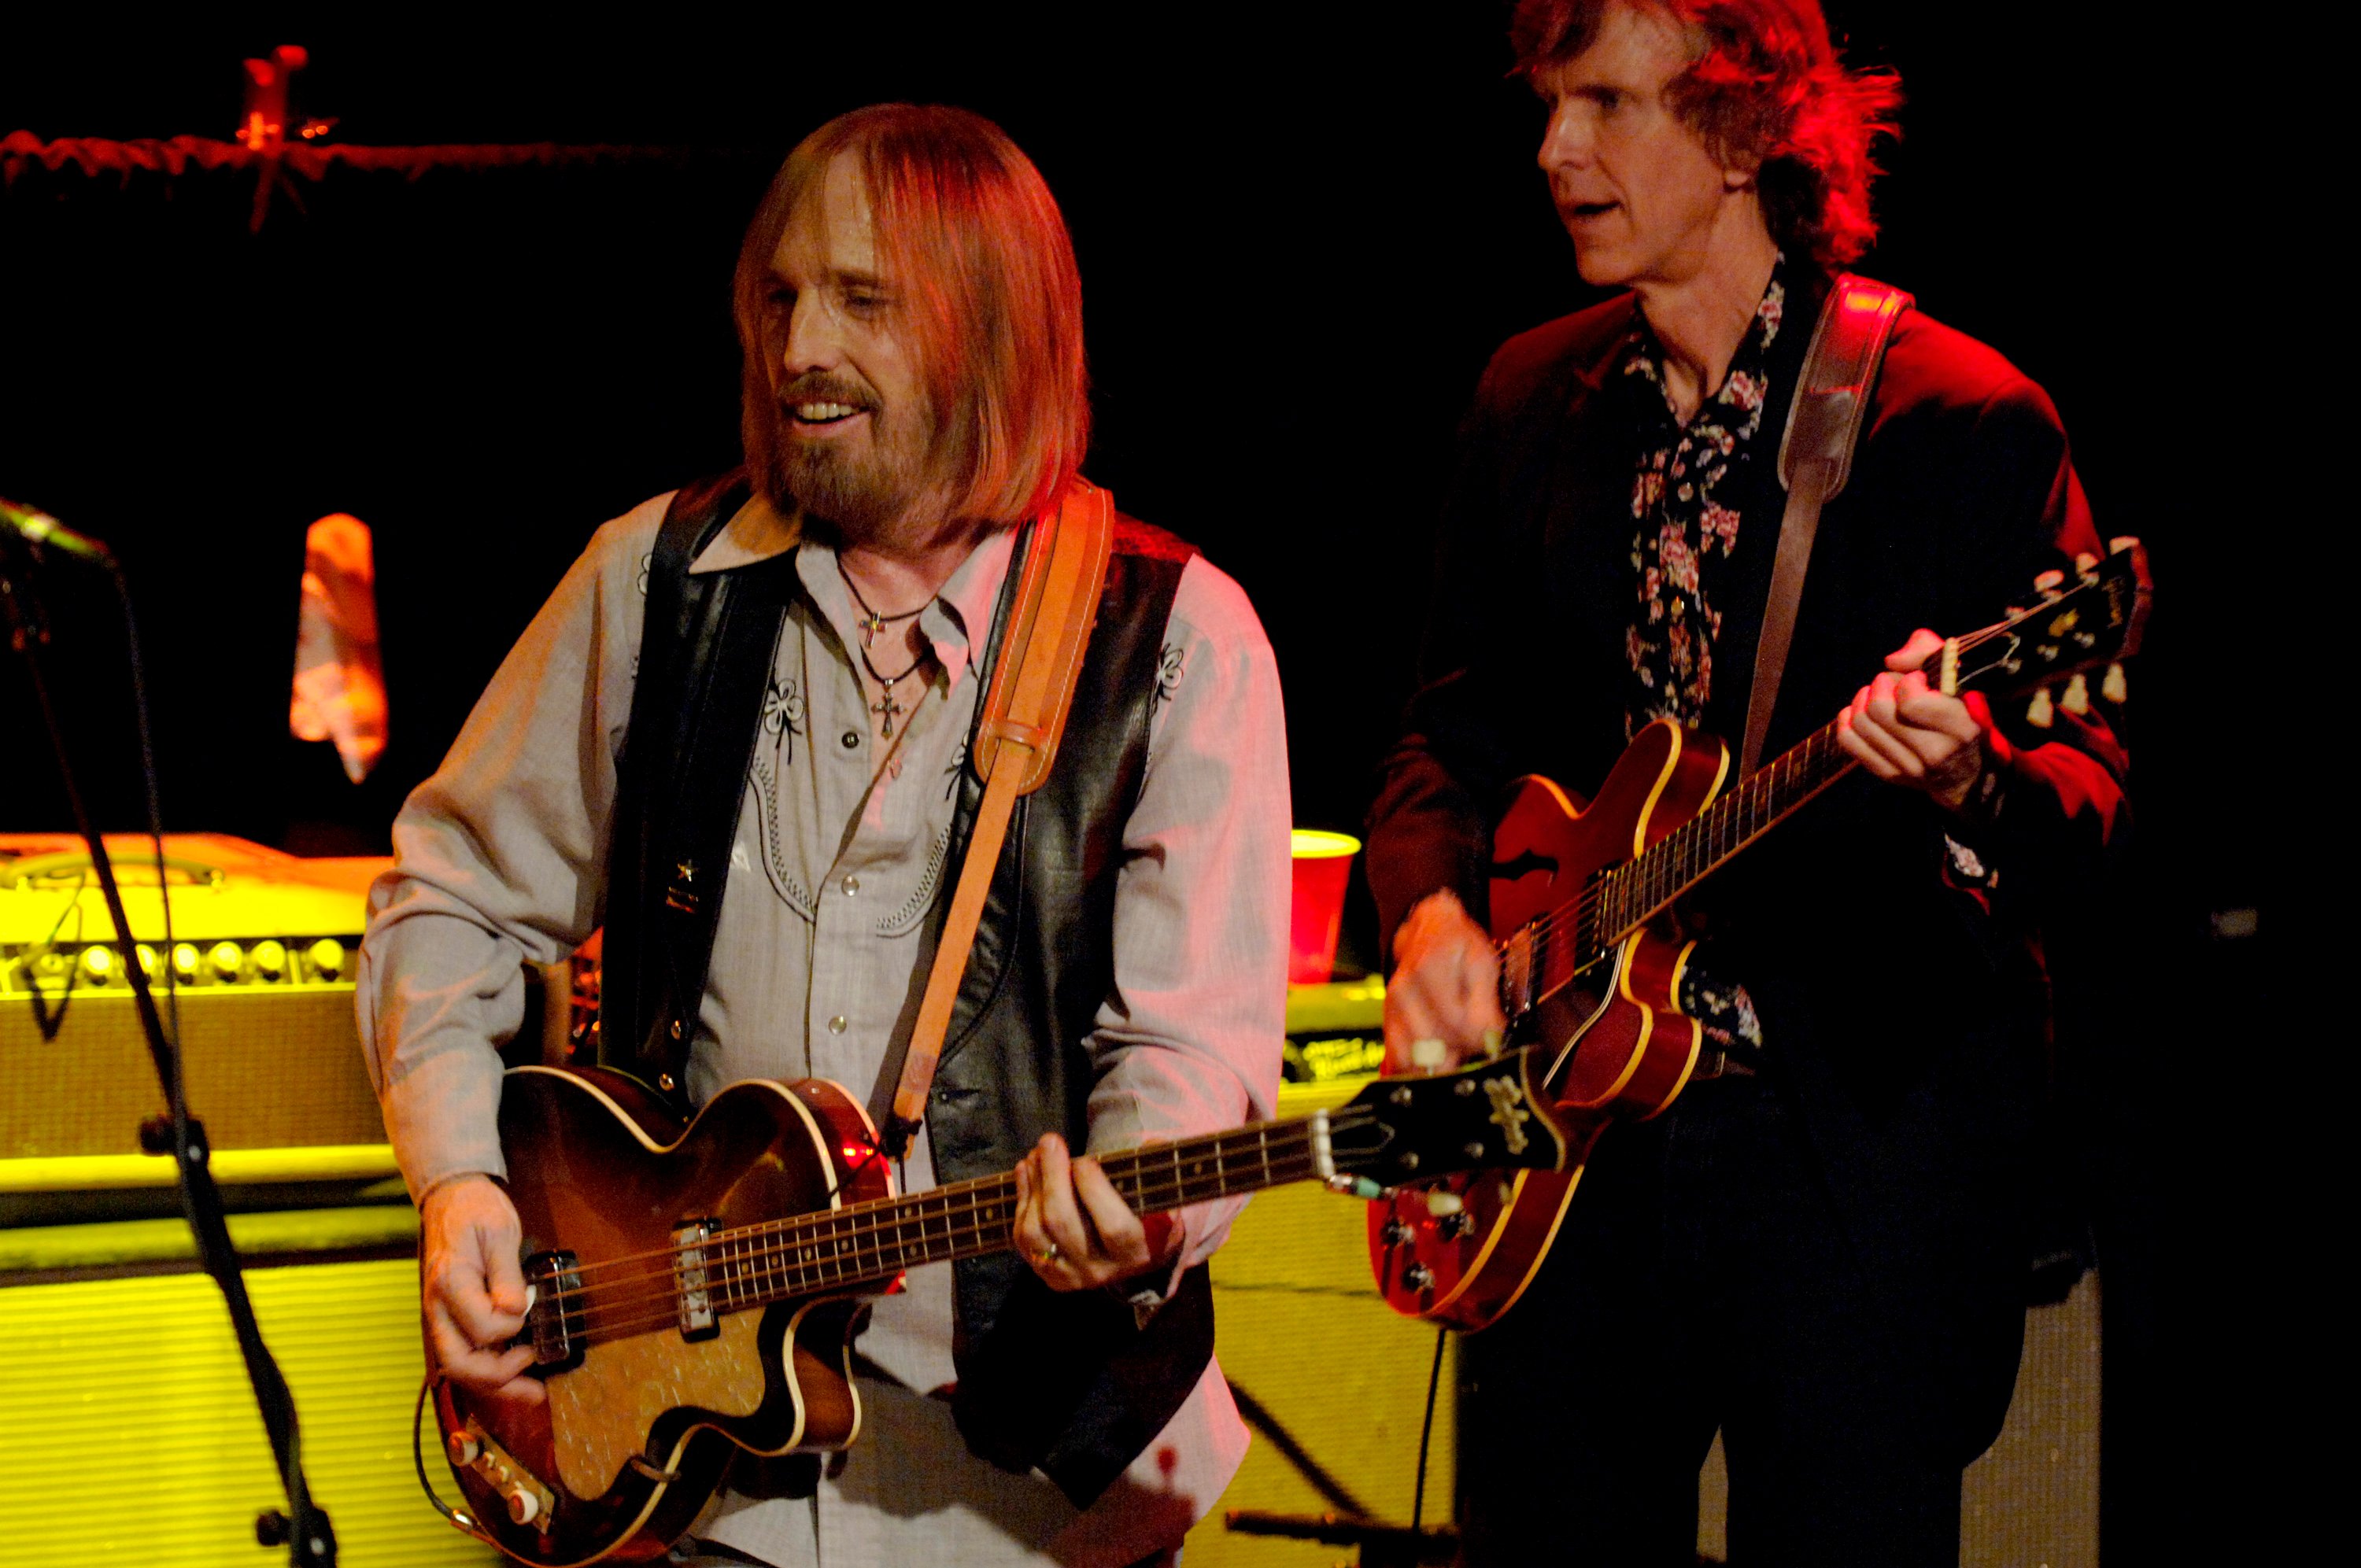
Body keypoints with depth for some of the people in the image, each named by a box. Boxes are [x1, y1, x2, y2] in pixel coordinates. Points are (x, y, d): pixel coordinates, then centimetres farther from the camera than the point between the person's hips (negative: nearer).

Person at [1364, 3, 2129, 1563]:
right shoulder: (1534, 400, 10)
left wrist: (1969, 781, -33)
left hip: (1860, 1138, -5)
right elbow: (1460, 719, 17)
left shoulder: (1960, 420, -7)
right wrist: (1429, 903, -3)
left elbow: (2091, 803, -9)